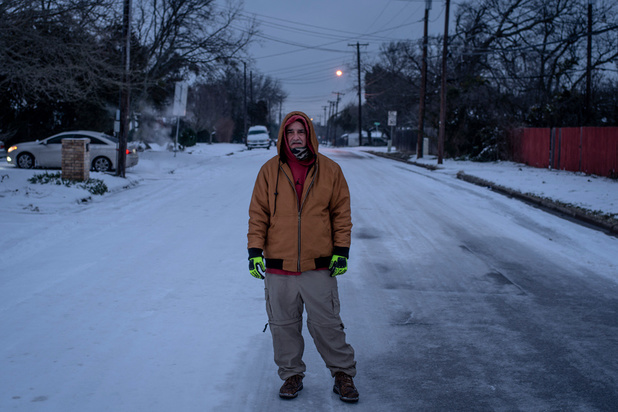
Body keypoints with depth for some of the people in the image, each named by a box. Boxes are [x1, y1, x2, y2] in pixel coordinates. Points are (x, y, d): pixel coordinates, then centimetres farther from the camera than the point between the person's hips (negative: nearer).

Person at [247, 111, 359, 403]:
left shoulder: (330, 170, 2)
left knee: (327, 324, 4)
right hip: (278, 268, 1)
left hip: (319, 268, -1)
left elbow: (341, 214, 5)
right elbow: (258, 214, 4)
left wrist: (341, 252, 0)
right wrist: (254, 251, -3)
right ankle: (291, 375, 25)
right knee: (283, 325, 9)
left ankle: (343, 375, 19)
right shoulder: (270, 171, 2)